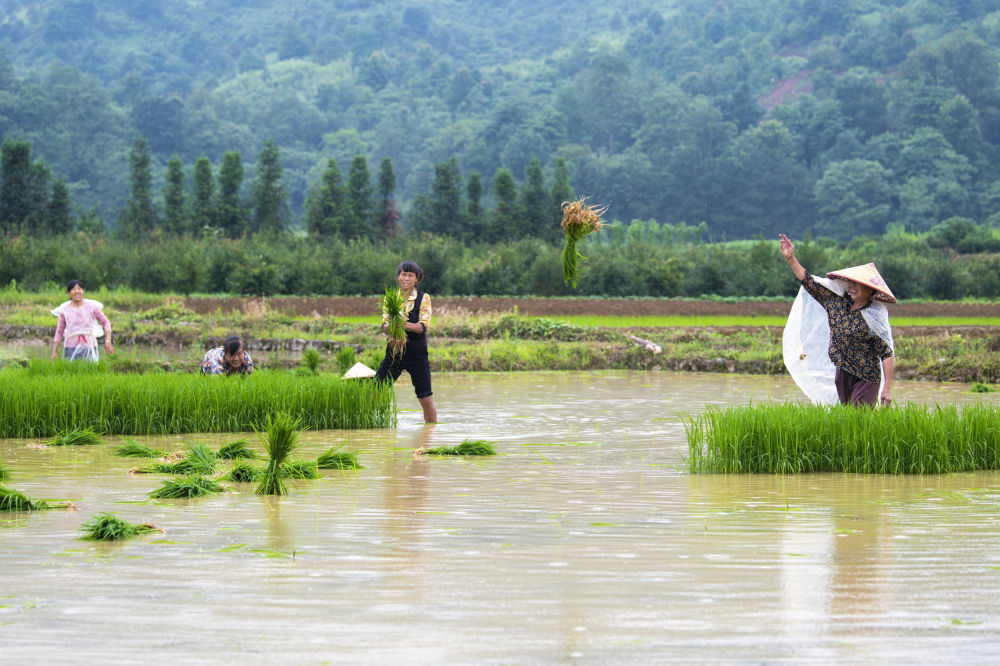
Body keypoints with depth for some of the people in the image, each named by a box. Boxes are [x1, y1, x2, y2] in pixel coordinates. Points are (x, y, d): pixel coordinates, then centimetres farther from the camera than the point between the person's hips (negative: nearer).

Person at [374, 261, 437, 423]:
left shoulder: (423, 298, -1)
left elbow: (423, 326, -12)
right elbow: (384, 326, 0)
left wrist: (405, 324, -30)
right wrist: (389, 326, -24)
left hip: (417, 351, -3)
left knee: (426, 399, -4)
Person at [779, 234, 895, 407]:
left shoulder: (874, 318, -11)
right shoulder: (836, 302, 5)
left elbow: (887, 354, -13)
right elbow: (809, 282, 12)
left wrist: (887, 388, -17)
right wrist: (791, 258, 6)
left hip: (866, 378, -6)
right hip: (841, 373, 6)